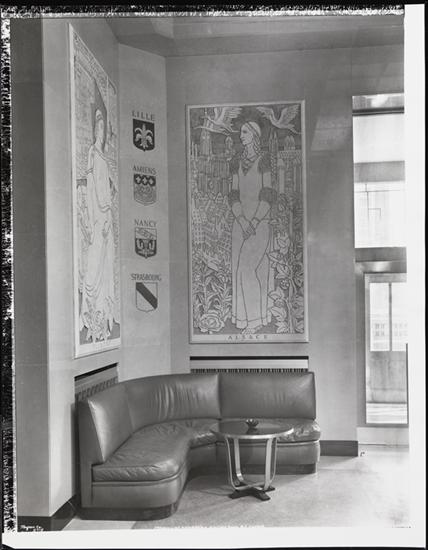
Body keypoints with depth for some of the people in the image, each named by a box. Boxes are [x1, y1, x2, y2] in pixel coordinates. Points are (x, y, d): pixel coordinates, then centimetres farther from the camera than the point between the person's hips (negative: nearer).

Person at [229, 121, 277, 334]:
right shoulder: (237, 164, 10)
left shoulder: (263, 161, -7)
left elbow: (268, 195, -12)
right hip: (240, 223, 6)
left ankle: (256, 318, -3)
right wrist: (242, 221, -9)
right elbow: (234, 195, 5)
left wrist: (254, 222, -17)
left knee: (248, 268, -13)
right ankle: (248, 315, 15)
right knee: (240, 268, 5)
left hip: (260, 223, -6)